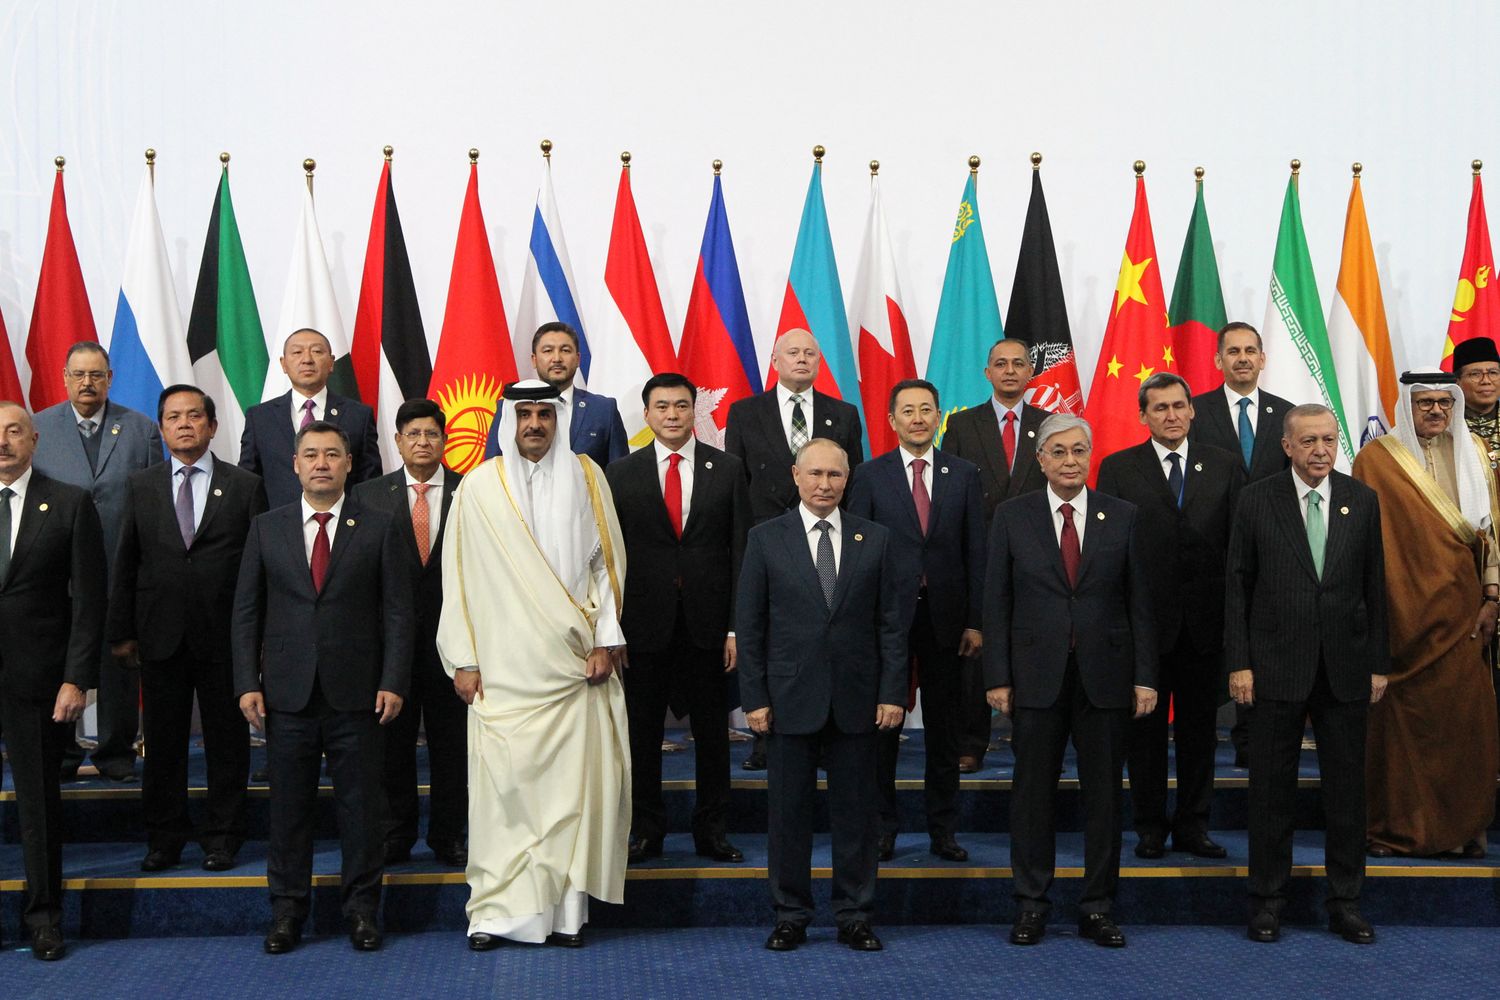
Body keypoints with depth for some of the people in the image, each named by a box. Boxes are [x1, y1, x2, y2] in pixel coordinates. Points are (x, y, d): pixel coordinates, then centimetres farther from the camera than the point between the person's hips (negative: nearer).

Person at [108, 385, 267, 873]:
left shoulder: (245, 486, 2)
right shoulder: (140, 486, 8)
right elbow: (125, 563, 8)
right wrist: (120, 632, 4)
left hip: (225, 636, -2)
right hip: (160, 637, 2)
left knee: (227, 741, 5)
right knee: (163, 742, 8)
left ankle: (222, 837, 16)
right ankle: (165, 838, 20)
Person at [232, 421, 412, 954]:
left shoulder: (378, 528, 3)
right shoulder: (266, 528, 8)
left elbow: (397, 611, 1)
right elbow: (246, 612, 7)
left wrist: (393, 683, -7)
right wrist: (247, 683, -2)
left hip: (356, 694, -1)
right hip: (287, 694, 1)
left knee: (360, 805, 5)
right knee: (289, 806, 7)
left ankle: (361, 909, 17)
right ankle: (287, 910, 19)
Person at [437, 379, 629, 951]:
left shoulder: (585, 478, 7)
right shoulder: (479, 487, 5)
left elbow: (607, 562, 7)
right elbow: (458, 577, 6)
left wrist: (605, 641, -1)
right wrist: (462, 660, 1)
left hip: (573, 665, 1)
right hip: (502, 668, 0)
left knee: (573, 782, -1)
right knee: (501, 784, -3)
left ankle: (566, 908, 7)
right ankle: (496, 909, 5)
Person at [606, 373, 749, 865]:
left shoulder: (727, 469, 3)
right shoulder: (622, 473, 4)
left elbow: (740, 551, 1)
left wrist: (736, 626, -5)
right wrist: (610, 626, -4)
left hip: (708, 621, 0)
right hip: (645, 621, 0)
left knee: (712, 731, 8)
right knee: (642, 731, 7)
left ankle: (712, 831, 19)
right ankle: (647, 830, 19)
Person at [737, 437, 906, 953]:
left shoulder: (875, 540, 5)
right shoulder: (766, 538, 2)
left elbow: (892, 622, 4)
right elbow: (749, 624, 1)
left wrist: (892, 693, -3)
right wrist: (754, 697, -5)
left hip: (857, 698, 1)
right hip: (790, 698, -1)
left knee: (855, 810, 7)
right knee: (787, 811, 6)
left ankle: (855, 916, 18)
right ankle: (790, 916, 17)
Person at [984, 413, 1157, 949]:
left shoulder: (1122, 517, 5)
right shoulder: (1012, 517, 3)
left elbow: (1139, 601, 4)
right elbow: (996, 602, 1)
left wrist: (1145, 676, -2)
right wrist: (997, 678, -4)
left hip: (1105, 676, 1)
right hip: (1036, 677, -1)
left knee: (1103, 794, 6)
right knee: (1033, 794, 5)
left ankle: (1097, 907, 17)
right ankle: (1031, 904, 17)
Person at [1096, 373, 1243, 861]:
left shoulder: (1225, 466, 7)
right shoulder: (1118, 469, 3)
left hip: (1206, 620, 2)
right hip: (1144, 616, -1)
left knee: (1199, 726, 8)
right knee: (1145, 728, 6)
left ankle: (1192, 825, 18)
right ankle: (1150, 826, 16)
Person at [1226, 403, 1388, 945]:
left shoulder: (1362, 500, 5)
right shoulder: (1256, 500, -2)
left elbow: (1374, 586, 7)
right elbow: (1237, 586, -1)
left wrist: (1379, 662, 5)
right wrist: (1238, 662, -6)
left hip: (1345, 669, 2)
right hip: (1277, 667, -2)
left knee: (1346, 788, 7)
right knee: (1272, 788, 5)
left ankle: (1345, 902, 19)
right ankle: (1267, 900, 16)